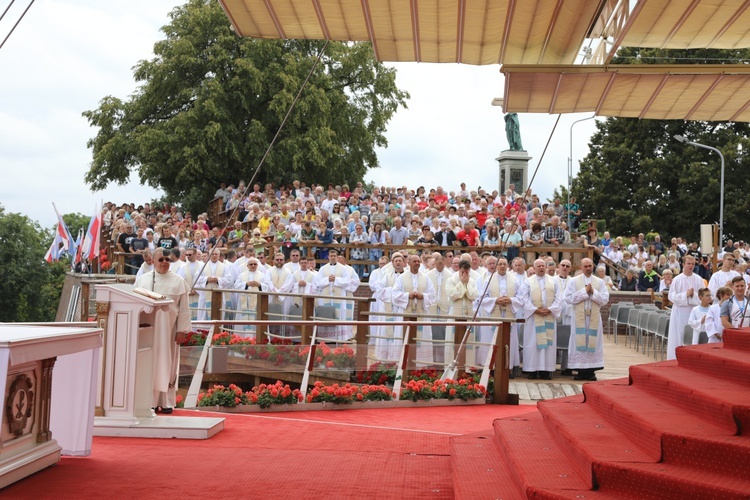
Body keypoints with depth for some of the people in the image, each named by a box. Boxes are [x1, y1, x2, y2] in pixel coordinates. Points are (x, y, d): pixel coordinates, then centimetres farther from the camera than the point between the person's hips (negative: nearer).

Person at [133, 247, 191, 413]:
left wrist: (182, 330, -6)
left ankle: (166, 402, 8)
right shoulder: (143, 280, 6)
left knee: (166, 363, 3)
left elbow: (184, 308, 1)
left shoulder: (178, 281, 3)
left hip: (168, 329, -1)